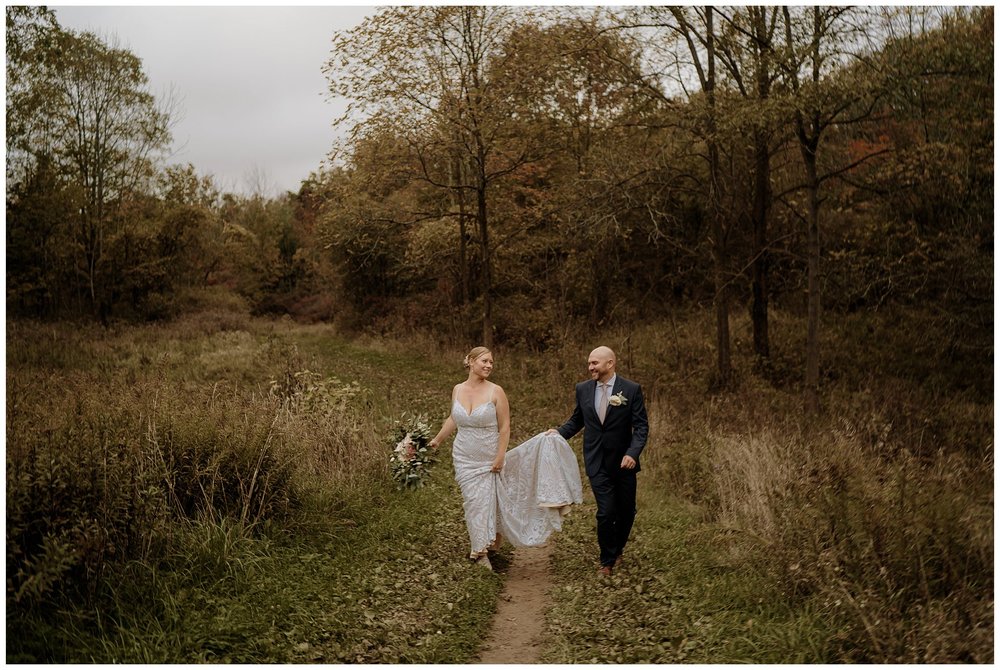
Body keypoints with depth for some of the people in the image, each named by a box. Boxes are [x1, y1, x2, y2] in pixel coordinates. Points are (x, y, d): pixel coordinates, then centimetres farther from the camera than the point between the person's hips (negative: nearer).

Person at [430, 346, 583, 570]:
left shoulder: (496, 391, -12)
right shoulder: (458, 390, -1)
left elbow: (504, 427, -9)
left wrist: (500, 457, -13)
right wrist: (438, 439, 26)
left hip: (489, 459, -3)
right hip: (465, 459, 3)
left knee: (489, 502, 3)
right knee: (476, 504, 6)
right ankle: (480, 551, 18)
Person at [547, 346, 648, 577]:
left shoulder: (631, 389, -7)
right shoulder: (583, 389, 2)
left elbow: (641, 426, -9)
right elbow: (577, 420, 12)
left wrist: (633, 453, -22)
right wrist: (559, 432, -6)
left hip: (623, 461, 0)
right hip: (597, 463, 0)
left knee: (626, 511, 12)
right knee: (606, 512, -6)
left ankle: (617, 549, 39)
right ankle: (608, 561, 13)